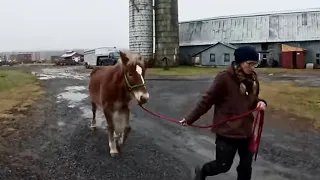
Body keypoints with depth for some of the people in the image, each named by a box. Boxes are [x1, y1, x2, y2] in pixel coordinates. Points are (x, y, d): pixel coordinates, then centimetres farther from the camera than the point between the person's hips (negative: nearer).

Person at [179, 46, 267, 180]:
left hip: (246, 130, 6)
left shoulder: (252, 79, 1)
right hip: (227, 131, -6)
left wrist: (260, 103, -8)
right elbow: (207, 100, -14)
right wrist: (190, 118, -10)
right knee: (223, 165, 6)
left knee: (246, 166, 14)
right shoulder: (224, 78, -19)